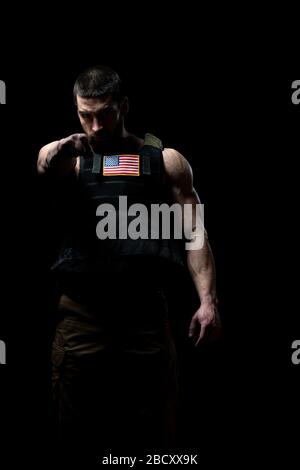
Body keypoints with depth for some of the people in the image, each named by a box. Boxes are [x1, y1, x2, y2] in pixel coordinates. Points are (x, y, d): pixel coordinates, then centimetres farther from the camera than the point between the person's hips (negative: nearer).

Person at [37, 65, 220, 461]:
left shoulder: (166, 161, 11)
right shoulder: (68, 159, 11)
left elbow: (193, 232, 6)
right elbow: (38, 170, -11)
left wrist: (207, 300, -5)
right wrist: (54, 153, -33)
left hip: (147, 314, 0)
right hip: (82, 318, 0)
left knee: (153, 433, 6)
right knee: (80, 433, 8)